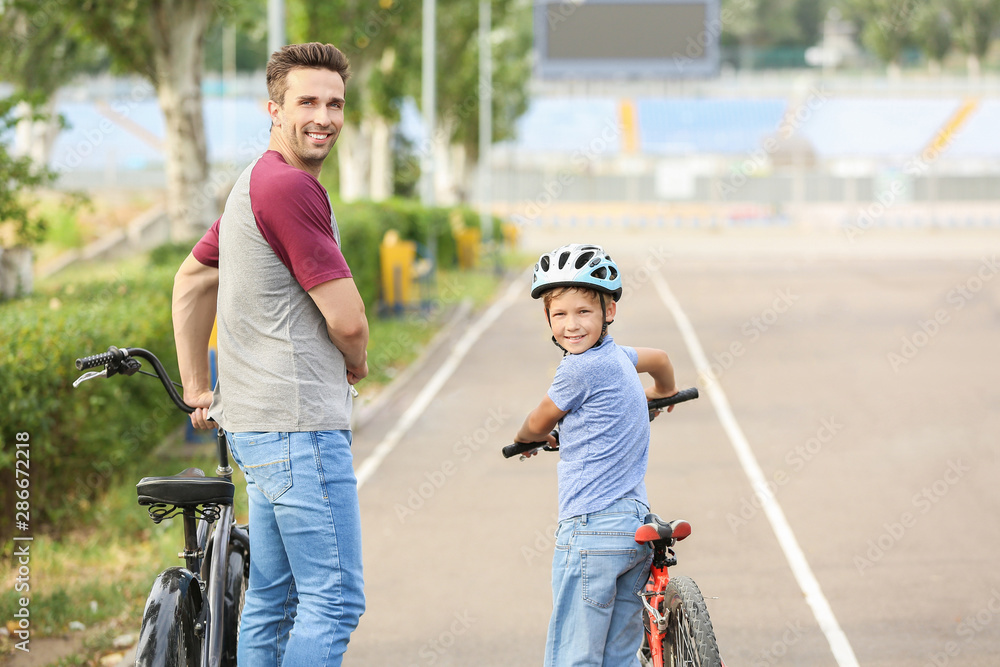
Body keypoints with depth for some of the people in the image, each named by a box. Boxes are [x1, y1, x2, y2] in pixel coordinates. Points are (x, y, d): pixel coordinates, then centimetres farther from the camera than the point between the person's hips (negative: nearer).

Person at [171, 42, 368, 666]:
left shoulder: (256, 183, 16)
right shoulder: (291, 188, -17)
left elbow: (191, 280, 27)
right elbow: (347, 319, -17)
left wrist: (198, 390, 25)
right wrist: (356, 363, 5)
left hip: (258, 424, 11)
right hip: (301, 427, -11)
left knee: (272, 602, 13)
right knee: (334, 600, -8)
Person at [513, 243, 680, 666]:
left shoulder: (581, 368, -12)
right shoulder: (616, 355, 12)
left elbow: (537, 424, 2)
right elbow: (659, 359, 36)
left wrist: (525, 438, 26)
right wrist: (662, 394, 58)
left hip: (591, 528, -9)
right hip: (637, 524, 9)